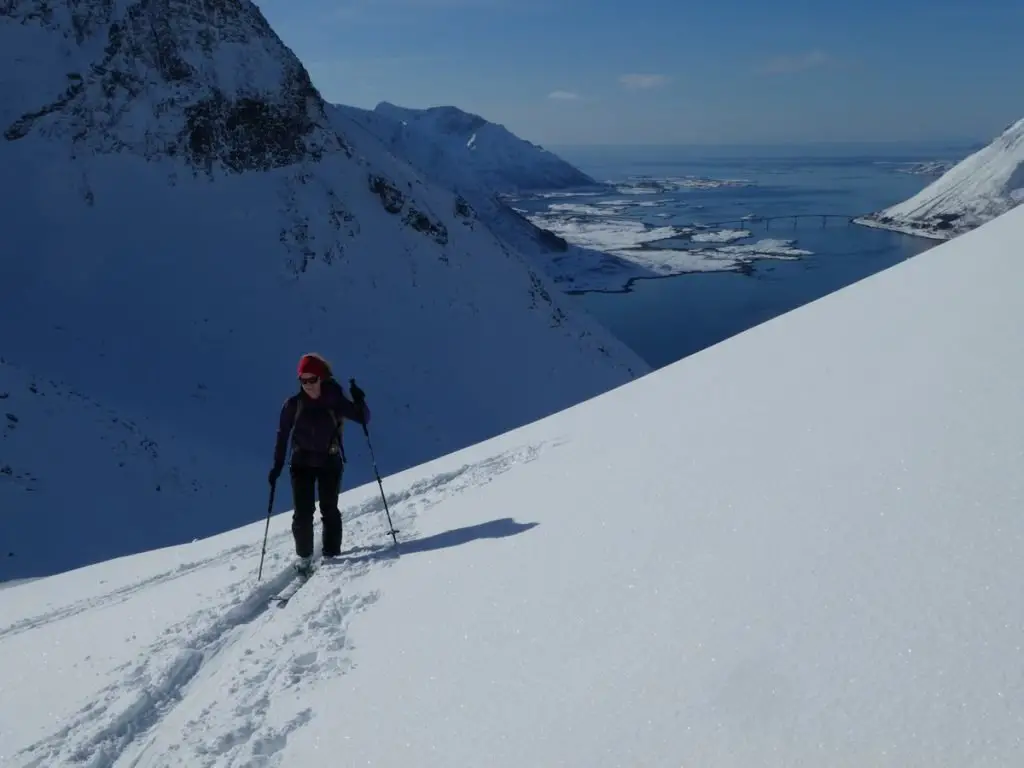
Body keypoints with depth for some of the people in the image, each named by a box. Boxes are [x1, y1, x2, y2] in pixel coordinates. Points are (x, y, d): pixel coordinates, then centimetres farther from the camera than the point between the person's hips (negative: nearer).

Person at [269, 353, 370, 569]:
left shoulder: (335, 401, -9)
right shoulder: (293, 404, -5)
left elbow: (363, 419, -8)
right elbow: (282, 435, 1)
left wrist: (359, 401, -27)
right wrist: (277, 465, -1)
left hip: (330, 462, -1)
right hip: (302, 462, 1)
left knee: (329, 509, -2)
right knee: (302, 512, -1)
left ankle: (331, 555, 9)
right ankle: (304, 557, 14)